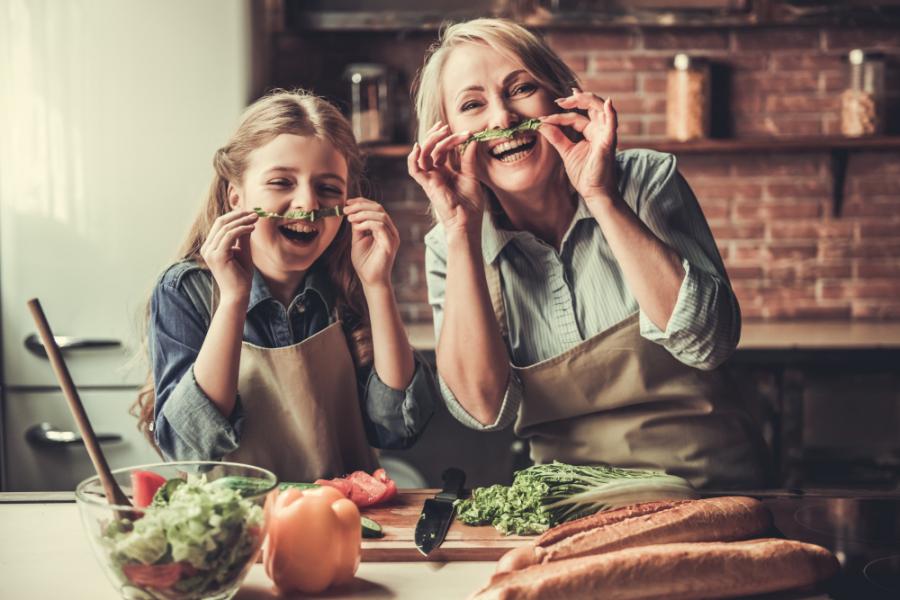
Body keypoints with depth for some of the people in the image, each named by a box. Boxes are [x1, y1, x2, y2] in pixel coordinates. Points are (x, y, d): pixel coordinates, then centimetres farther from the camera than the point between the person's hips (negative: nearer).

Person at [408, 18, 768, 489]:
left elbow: (708, 342, -16)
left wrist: (602, 197, -20)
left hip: (706, 482, -1)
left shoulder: (646, 181, -5)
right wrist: (461, 230, -15)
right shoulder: (449, 249, 0)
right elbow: (483, 407, -11)